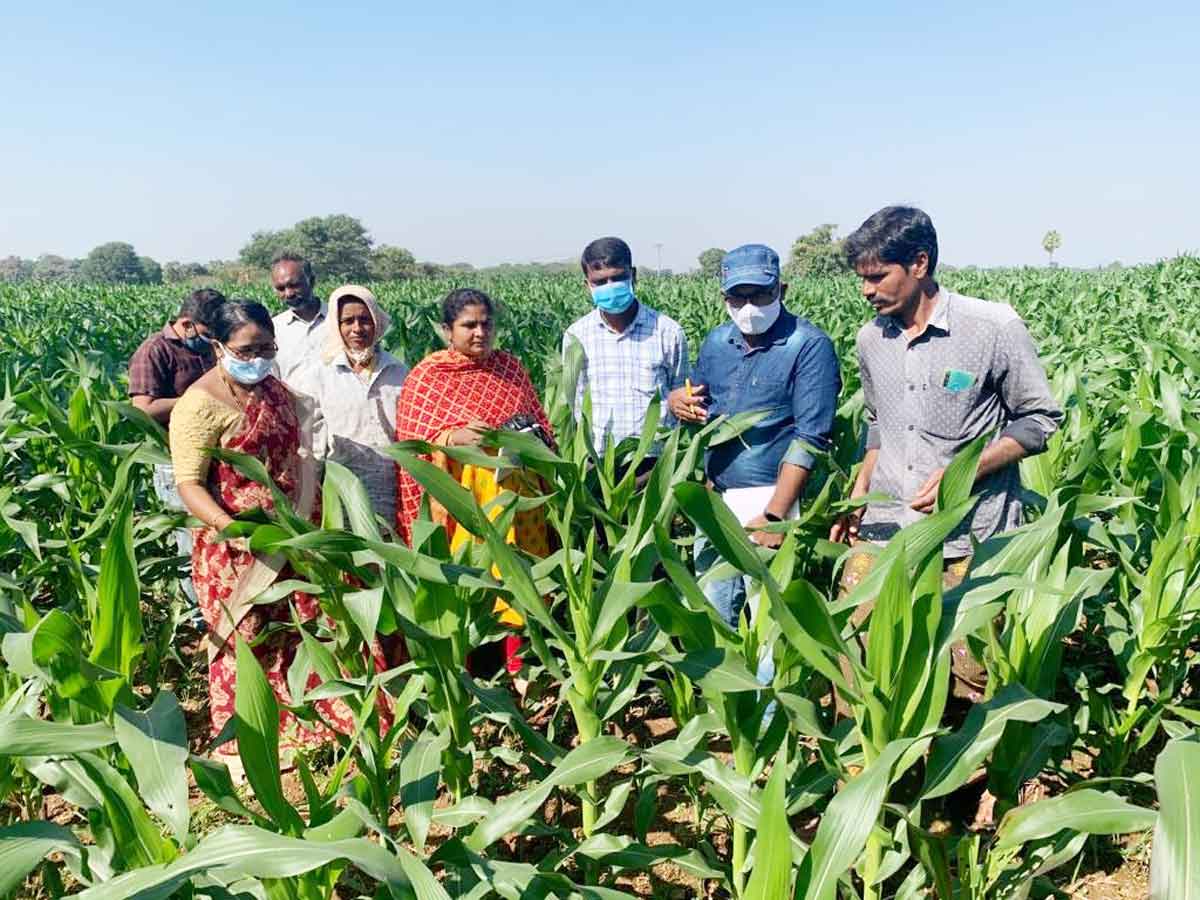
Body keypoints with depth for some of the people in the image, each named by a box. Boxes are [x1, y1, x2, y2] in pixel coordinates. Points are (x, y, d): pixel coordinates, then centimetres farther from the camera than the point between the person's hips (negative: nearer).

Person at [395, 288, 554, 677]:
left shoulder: (510, 366, 10)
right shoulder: (425, 376, 0)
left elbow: (542, 423, 15)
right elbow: (410, 445, -4)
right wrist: (452, 436, -21)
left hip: (514, 489, 3)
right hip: (458, 496, -3)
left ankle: (517, 666, 17)